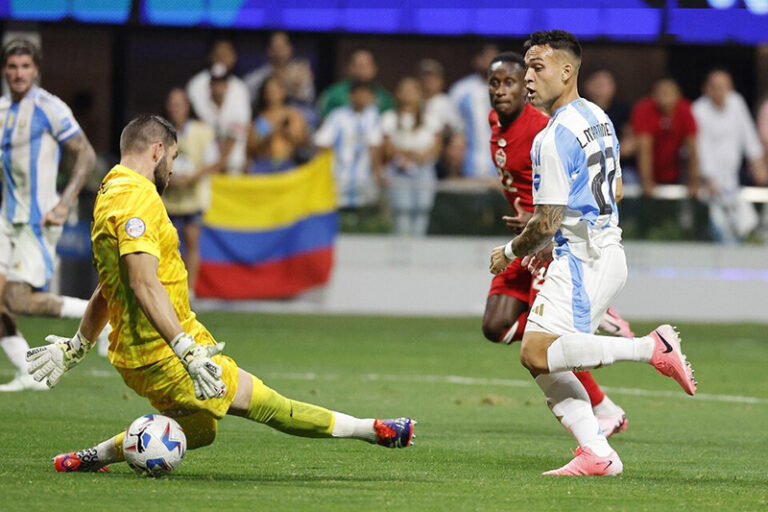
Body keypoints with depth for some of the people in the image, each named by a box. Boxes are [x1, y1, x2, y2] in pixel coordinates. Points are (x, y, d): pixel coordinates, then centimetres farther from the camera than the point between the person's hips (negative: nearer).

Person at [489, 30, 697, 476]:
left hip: (582, 260, -10)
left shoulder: (554, 138, -16)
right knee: (547, 364, 7)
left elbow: (547, 223, -17)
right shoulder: (598, 117, 15)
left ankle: (654, 347, -21)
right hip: (608, 251, 10)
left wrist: (511, 253, 2)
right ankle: (598, 455, -2)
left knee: (537, 353, -20)